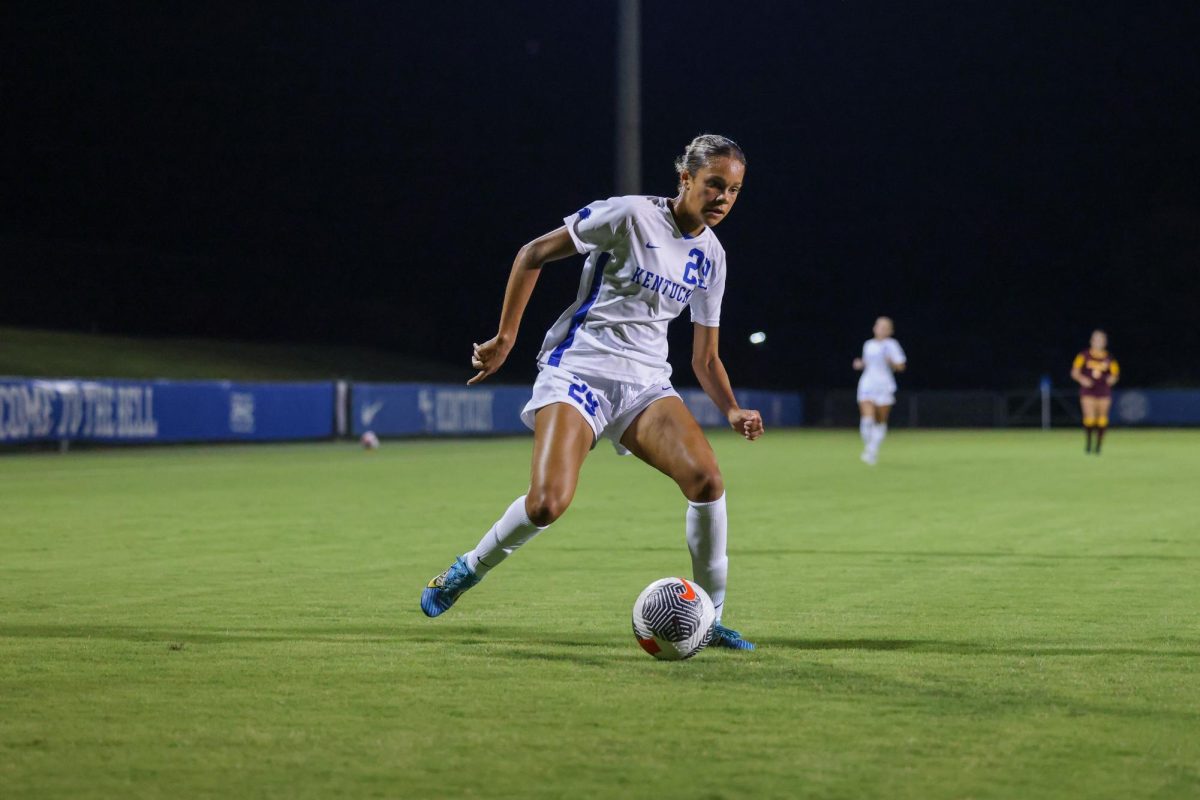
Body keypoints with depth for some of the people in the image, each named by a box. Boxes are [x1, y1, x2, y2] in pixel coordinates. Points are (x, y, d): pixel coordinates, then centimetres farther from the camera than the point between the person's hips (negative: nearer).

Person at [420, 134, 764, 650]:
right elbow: (533, 254, -3)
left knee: (707, 479, -21)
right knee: (548, 502, -25)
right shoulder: (631, 215, -9)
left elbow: (704, 358, 16)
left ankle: (710, 619, -6)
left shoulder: (710, 257, 10)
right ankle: (466, 571, 5)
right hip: (578, 371, -5)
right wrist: (504, 338, -3)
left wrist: (733, 411, -2)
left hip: (647, 383, 5)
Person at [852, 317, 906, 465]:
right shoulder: (868, 345, 12)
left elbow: (901, 367, -1)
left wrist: (891, 362, -20)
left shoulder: (891, 345, 0)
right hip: (867, 386, 2)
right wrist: (860, 364, 4)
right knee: (867, 419, -13)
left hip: (884, 387, -2)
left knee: (880, 422, 3)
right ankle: (867, 447, 2)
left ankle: (873, 451, 15)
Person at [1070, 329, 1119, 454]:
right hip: (1088, 392, -2)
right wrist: (1082, 379, -18)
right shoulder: (1084, 355, 1)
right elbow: (1074, 372, 1)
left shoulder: (1109, 358, 6)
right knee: (1090, 418, -13)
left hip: (1104, 392, 2)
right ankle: (1088, 444, 3)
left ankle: (1098, 446, 13)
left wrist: (1112, 379, -8)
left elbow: (1115, 374, 14)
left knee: (1102, 419, 2)